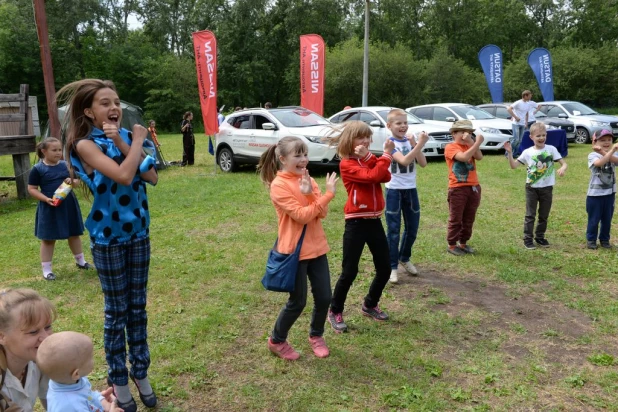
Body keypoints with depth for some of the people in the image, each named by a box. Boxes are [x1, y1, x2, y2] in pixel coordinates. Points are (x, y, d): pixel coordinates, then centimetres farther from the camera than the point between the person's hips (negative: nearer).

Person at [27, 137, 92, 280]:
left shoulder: (66, 165, 3)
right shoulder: (38, 169, -9)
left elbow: (77, 180, 11)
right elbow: (31, 189, -7)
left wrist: (72, 181, -13)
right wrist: (46, 199, -20)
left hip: (68, 205, 4)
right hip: (49, 208, -4)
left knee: (74, 234, 16)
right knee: (48, 239, 6)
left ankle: (80, 261, 33)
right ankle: (46, 269, 16)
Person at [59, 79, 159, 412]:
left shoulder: (126, 137, 4)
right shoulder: (86, 144, -12)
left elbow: (152, 177, -8)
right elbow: (123, 176, -27)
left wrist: (123, 143, -15)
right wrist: (137, 143, -13)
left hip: (138, 232, 5)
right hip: (108, 237, -5)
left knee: (138, 306, 13)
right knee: (117, 310, 7)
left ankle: (141, 373, 28)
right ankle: (118, 379, 25)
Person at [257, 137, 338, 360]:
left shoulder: (307, 180, 6)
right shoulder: (278, 185, -14)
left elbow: (322, 213, -3)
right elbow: (302, 216, -21)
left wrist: (310, 194, -19)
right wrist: (328, 194, -20)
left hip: (316, 247, 6)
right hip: (295, 251, -6)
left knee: (324, 297, 9)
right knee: (297, 302, 4)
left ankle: (316, 336, 35)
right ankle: (277, 340, 27)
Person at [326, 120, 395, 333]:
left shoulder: (370, 160, 13)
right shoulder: (346, 164, -10)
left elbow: (385, 177, -5)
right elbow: (371, 176, -22)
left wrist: (369, 157, -13)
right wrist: (387, 154, -13)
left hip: (374, 221, 7)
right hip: (356, 223, -7)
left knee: (385, 269, 12)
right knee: (349, 272, -1)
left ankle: (370, 305, 33)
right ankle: (335, 312, 18)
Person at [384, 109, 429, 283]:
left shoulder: (411, 142, 6)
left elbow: (423, 163, -6)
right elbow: (404, 161, -25)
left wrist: (415, 145, -17)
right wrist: (420, 144, -29)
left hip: (411, 189, 6)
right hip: (394, 190, -5)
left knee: (412, 227, 14)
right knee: (393, 229, -2)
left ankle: (404, 258, 34)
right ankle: (392, 267, 5)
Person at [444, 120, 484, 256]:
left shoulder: (470, 146, 11)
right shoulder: (450, 147, -8)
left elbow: (479, 157, -9)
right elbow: (464, 157, -25)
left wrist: (471, 141, -15)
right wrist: (477, 143, -22)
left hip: (474, 187, 6)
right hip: (457, 189, -6)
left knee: (469, 219, 14)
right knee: (455, 219, 3)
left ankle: (463, 243, 27)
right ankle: (451, 245, 13)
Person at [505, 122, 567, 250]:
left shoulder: (551, 149, -5)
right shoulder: (527, 152, -4)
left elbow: (564, 163, -6)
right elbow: (513, 166, -4)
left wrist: (562, 168, -29)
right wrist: (509, 153, -18)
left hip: (546, 188, 1)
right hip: (531, 188, -1)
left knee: (544, 215, 13)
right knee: (530, 215, 3)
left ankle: (540, 237, 29)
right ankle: (528, 239, 11)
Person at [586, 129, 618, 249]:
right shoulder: (593, 155, -10)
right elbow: (600, 163, -32)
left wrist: (603, 152, -33)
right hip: (595, 193, -4)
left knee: (607, 219, 14)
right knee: (594, 219, 6)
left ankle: (604, 239, 28)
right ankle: (591, 240, 20)